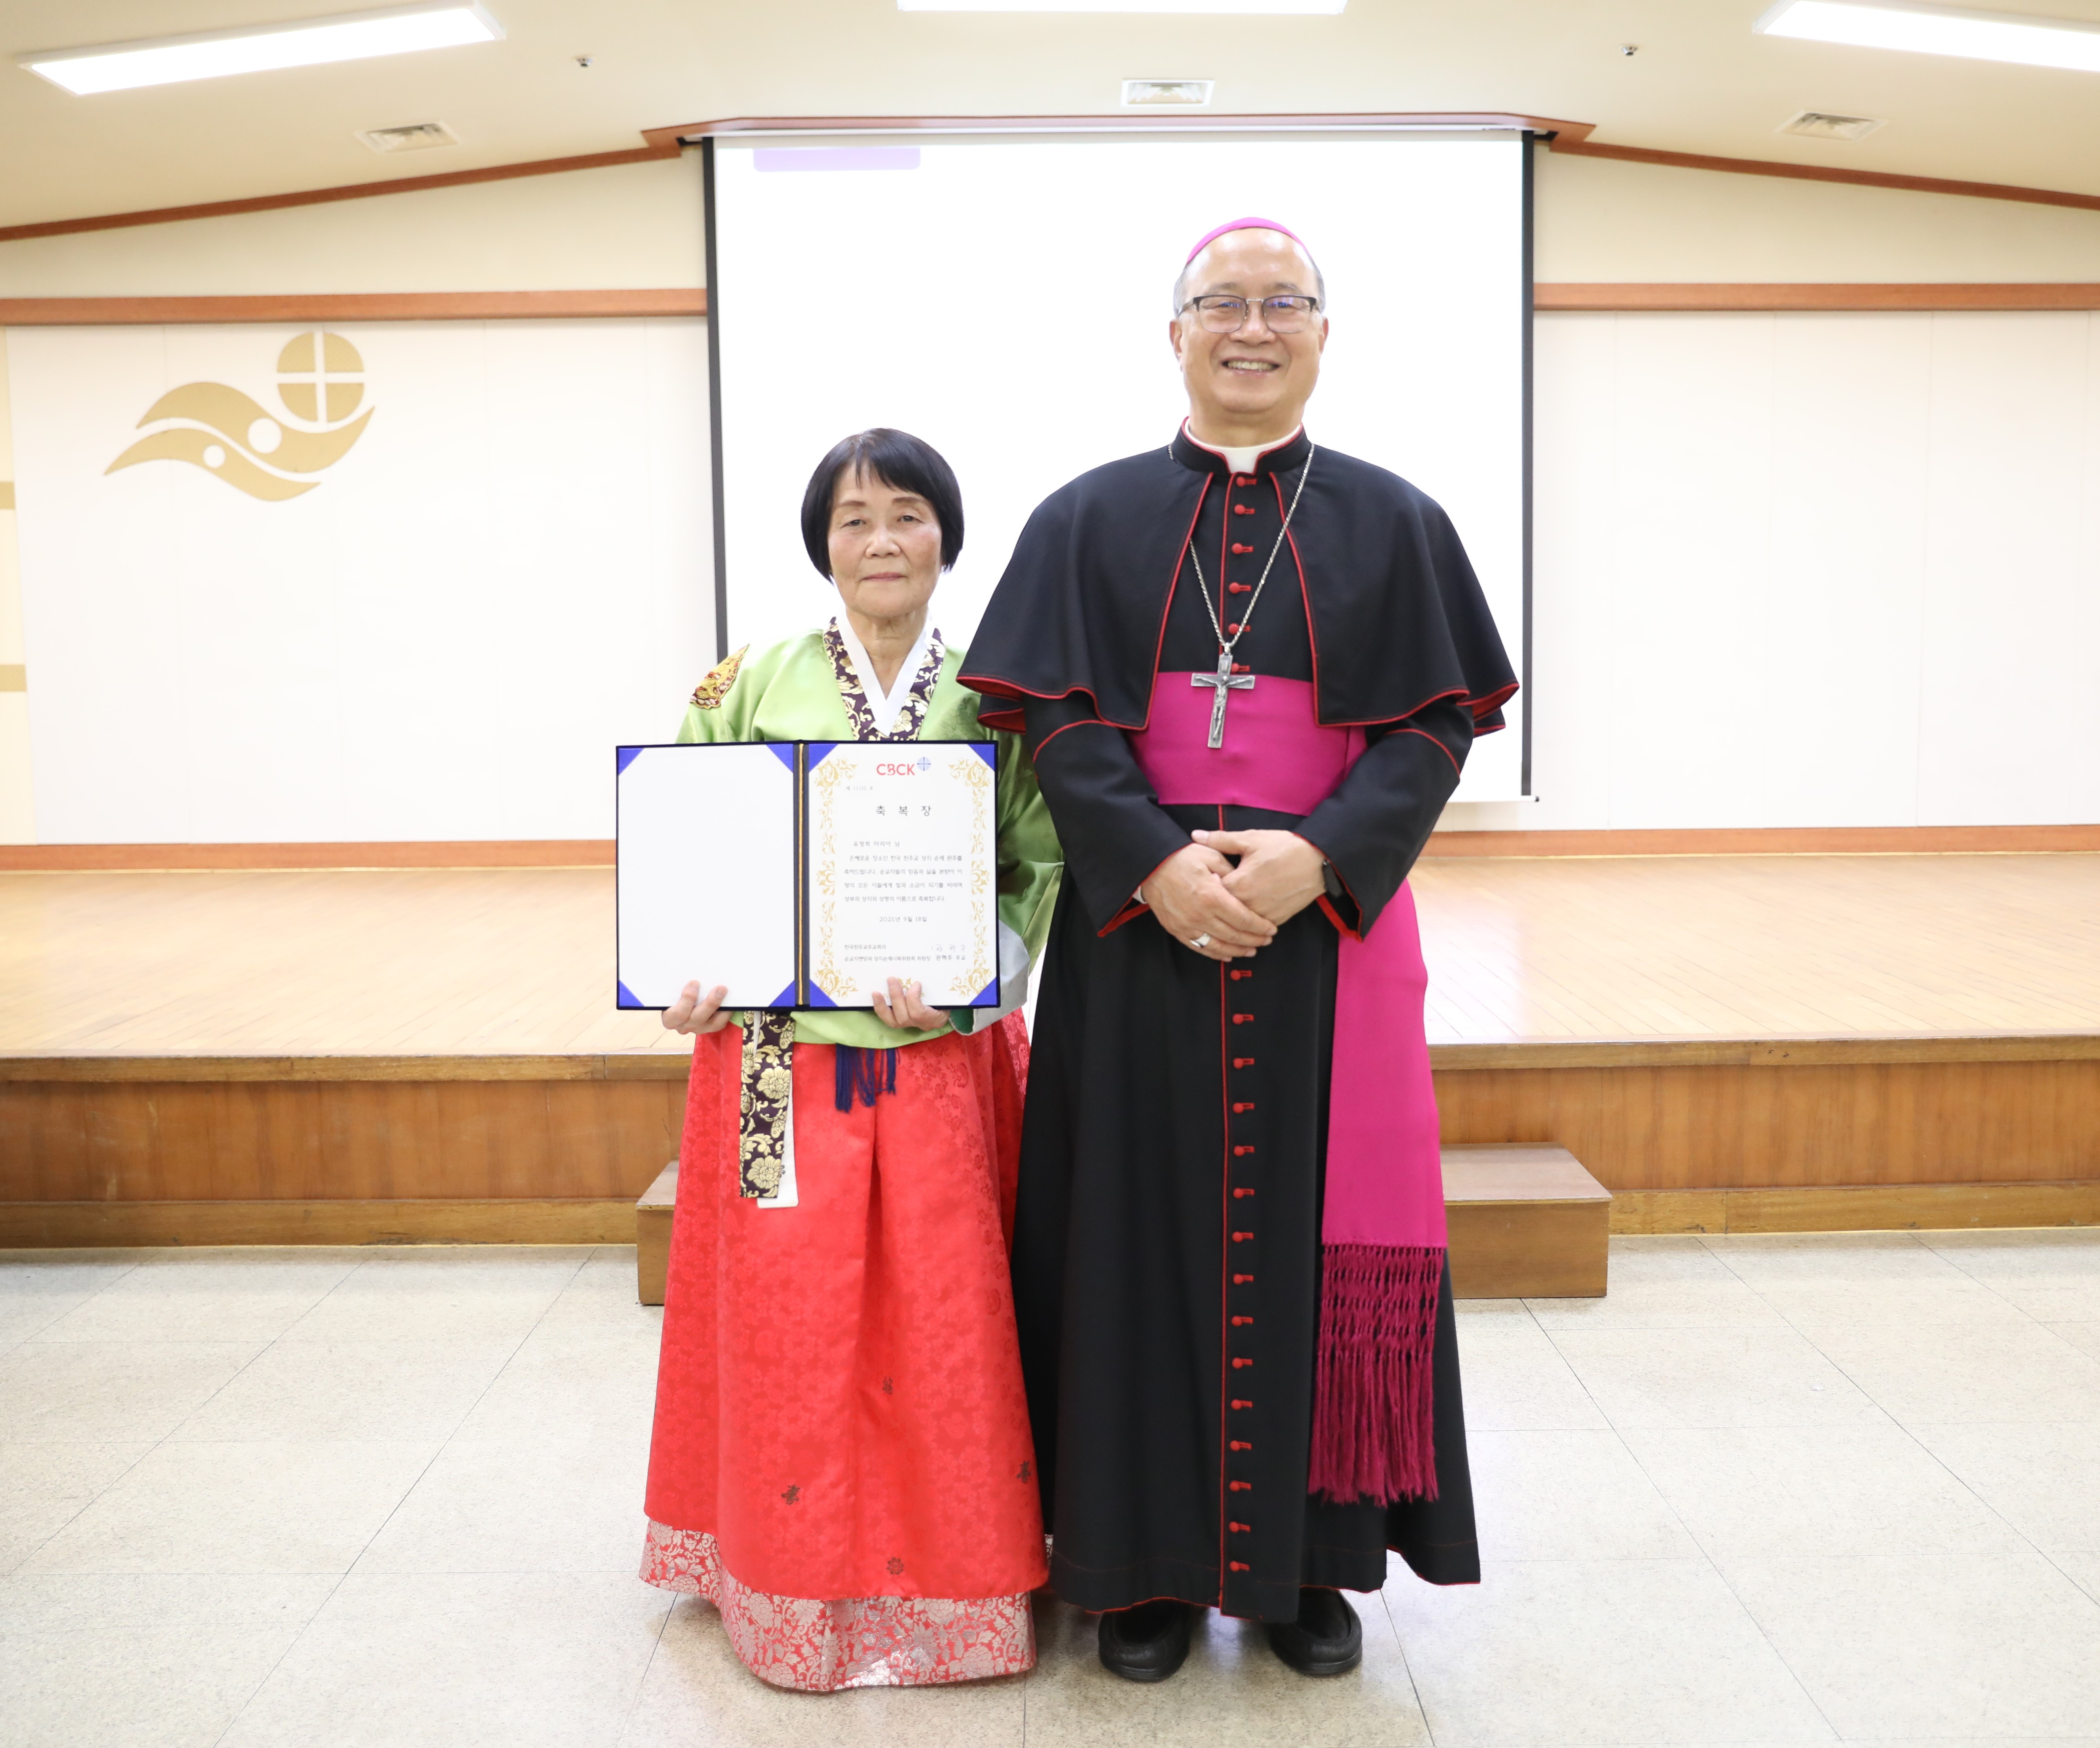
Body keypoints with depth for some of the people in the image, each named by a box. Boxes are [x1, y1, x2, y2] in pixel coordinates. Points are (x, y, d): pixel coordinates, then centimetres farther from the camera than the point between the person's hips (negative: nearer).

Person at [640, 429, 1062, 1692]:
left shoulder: (994, 697, 3)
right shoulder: (754, 684, 4)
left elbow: (1043, 868, 0)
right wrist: (695, 968, -9)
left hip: (943, 1056, 0)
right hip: (784, 1051, 0)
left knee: (943, 1318, 5)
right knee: (789, 1324, 5)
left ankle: (946, 1577, 25)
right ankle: (799, 1582, 25)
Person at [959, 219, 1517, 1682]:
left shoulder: (1393, 523, 8)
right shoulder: (1089, 519, 7)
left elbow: (1438, 725, 0)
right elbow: (1055, 720, -2)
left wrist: (1315, 856, -16)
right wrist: (1158, 863, -17)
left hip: (1330, 930, 0)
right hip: (1138, 932, 0)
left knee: (1311, 1234, 5)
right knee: (1146, 1229, 4)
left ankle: (1307, 1555, 22)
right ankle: (1149, 1558, 20)